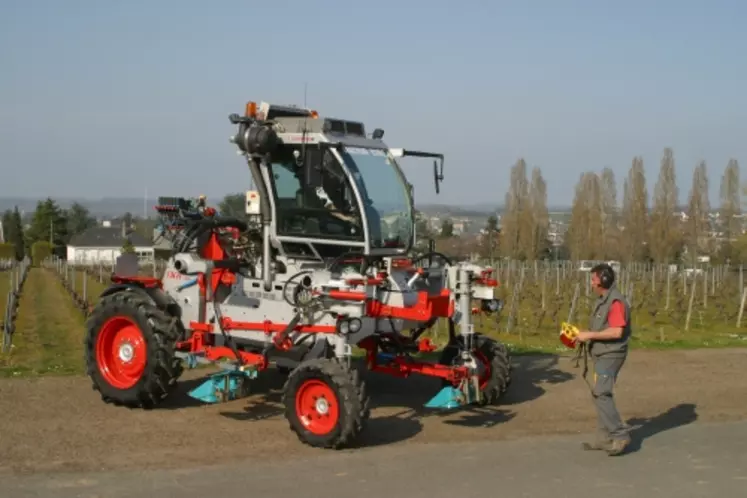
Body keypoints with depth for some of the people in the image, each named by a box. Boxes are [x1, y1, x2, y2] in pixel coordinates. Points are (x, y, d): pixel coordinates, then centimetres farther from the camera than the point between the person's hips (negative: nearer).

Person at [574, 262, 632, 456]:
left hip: (611, 355, -10)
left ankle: (620, 435, -11)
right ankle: (608, 438, 18)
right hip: (601, 355, 10)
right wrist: (585, 335, 8)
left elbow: (616, 332, -26)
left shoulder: (616, 301, -18)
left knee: (601, 394, -15)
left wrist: (590, 335, -21)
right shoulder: (602, 300, 14)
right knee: (598, 394, 12)